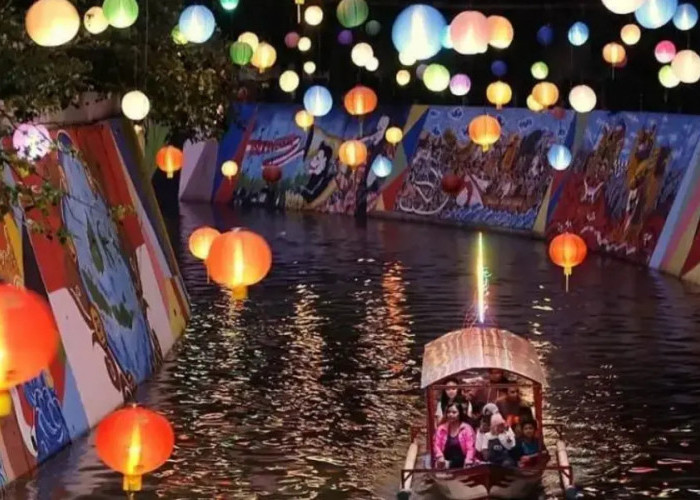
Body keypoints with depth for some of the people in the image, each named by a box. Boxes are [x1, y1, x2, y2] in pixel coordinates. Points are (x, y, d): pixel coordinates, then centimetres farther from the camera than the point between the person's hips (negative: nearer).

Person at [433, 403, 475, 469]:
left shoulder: (467, 429, 0)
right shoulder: (441, 429, 9)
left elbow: (470, 447, -8)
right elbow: (437, 445, 3)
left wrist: (468, 459, -26)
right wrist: (440, 457, -16)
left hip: (462, 466, -2)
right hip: (446, 466, 2)